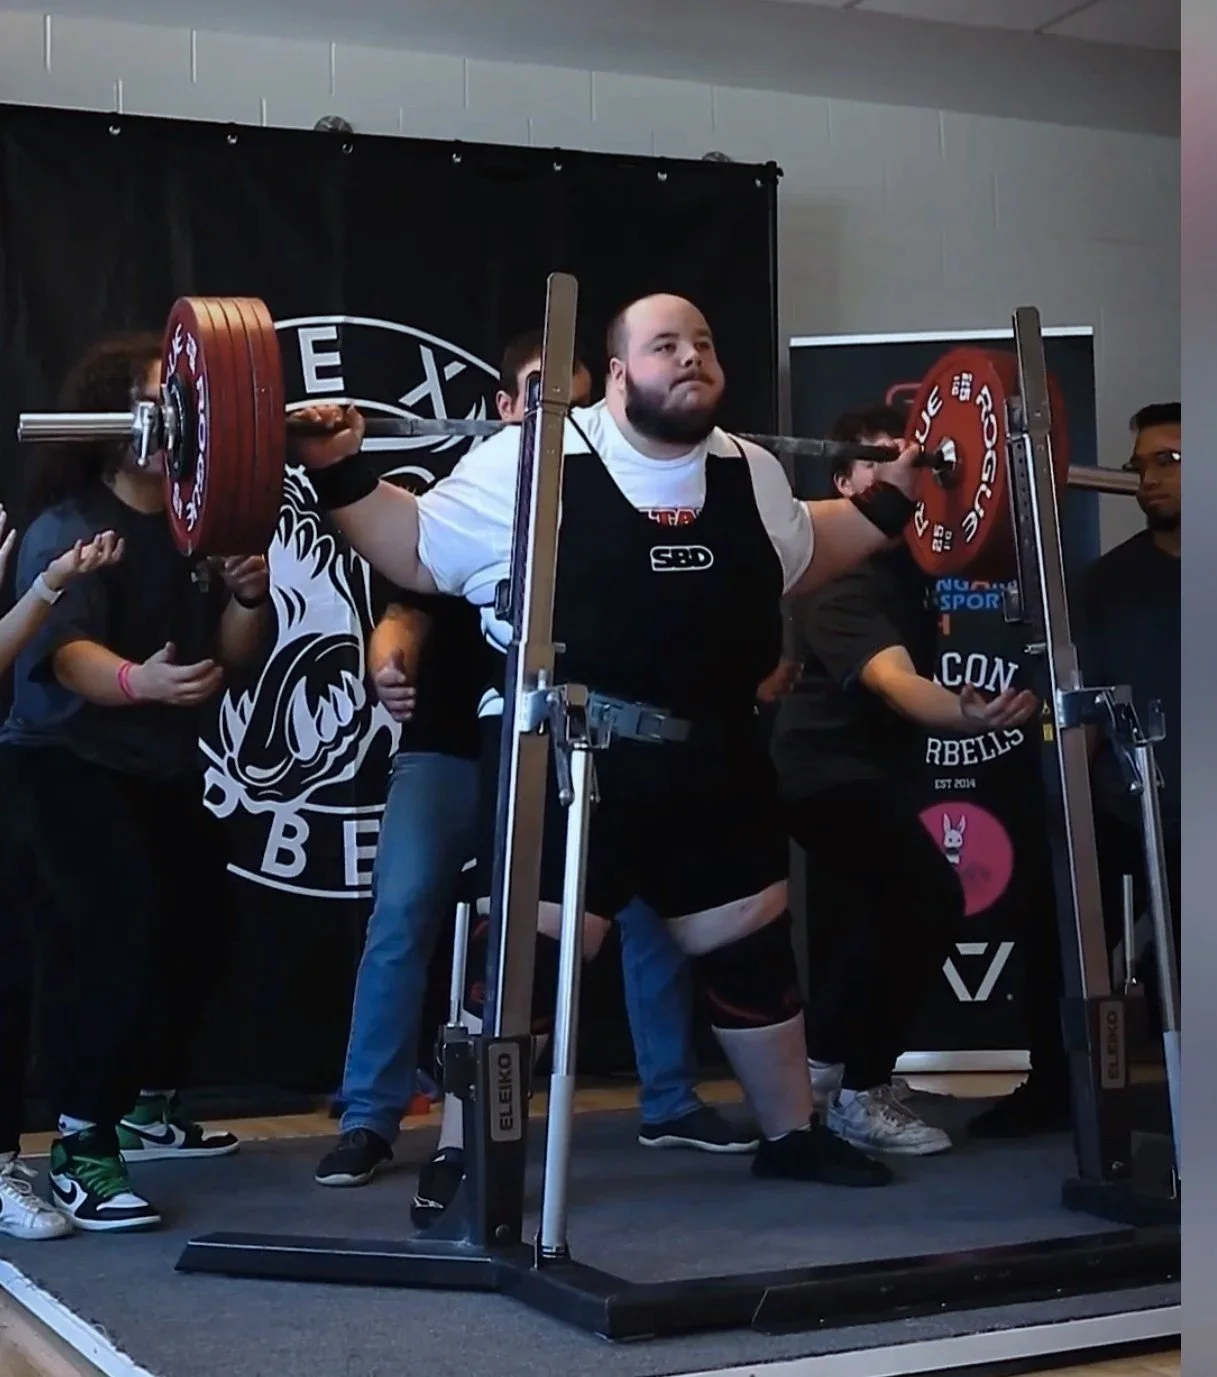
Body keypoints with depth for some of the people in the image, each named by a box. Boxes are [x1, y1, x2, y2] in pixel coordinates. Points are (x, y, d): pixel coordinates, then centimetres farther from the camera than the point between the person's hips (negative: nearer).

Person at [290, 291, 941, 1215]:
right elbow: (418, 554, -4)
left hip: (714, 770, 6)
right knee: (521, 962, -5)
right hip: (564, 774, -6)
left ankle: (793, 1133, 37)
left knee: (755, 950, 17)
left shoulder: (751, 475, 7)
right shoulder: (530, 464, -10)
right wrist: (341, 474, -15)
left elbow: (802, 559, 26)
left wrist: (891, 497, 21)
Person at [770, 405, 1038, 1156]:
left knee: (861, 923, 20)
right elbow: (894, 680, -46)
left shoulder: (914, 546, -4)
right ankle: (862, 1090, -11)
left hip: (878, 761, 10)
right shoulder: (841, 581, -28)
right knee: (931, 899, -24)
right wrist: (966, 716, -66)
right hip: (832, 764, -10)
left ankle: (822, 1071, 37)